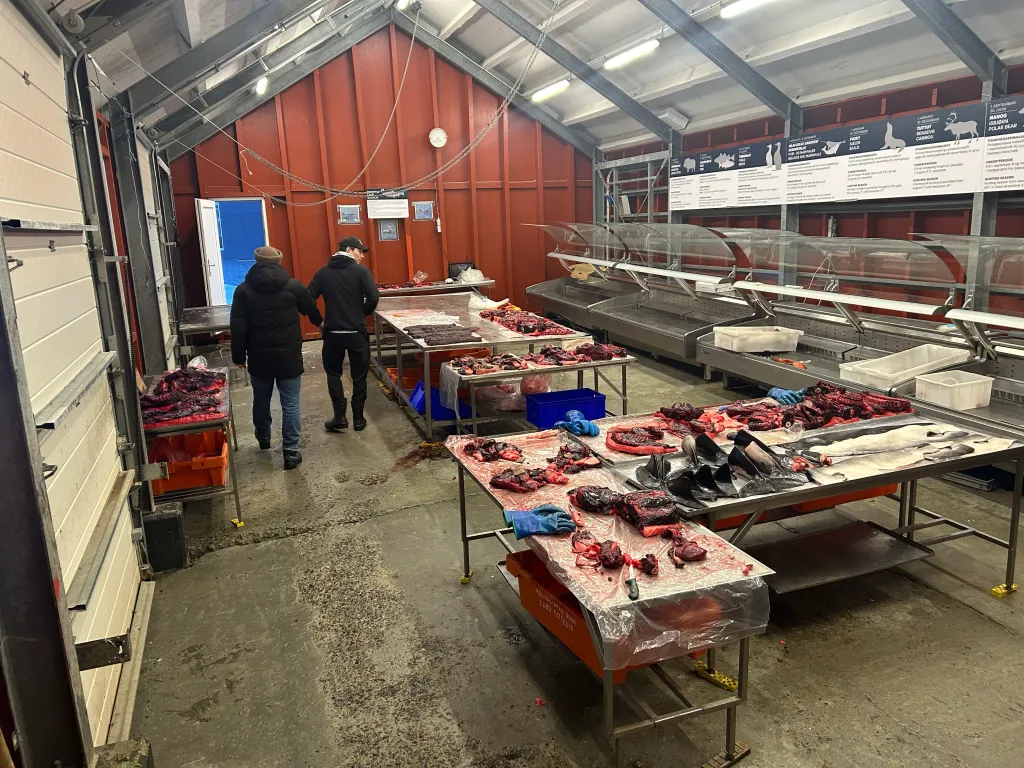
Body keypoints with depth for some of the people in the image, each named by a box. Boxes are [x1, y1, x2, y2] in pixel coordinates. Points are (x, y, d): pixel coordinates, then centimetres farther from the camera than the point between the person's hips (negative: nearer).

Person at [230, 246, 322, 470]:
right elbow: (311, 309, 14)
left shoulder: (243, 290, -3)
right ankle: (291, 451, 1)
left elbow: (238, 329, -5)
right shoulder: (293, 286, -4)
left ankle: (263, 440, 40)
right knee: (290, 405, 2)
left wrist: (239, 357, 6)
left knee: (261, 401, 21)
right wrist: (319, 322, 36)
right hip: (288, 356, -2)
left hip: (259, 357, 2)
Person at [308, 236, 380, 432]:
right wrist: (363, 313, 3)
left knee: (333, 373, 16)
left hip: (332, 332, 2)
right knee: (359, 376, 10)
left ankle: (339, 417, 10)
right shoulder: (360, 271, -6)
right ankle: (358, 418, 15)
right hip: (357, 332, -2)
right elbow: (373, 298, -16)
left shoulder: (323, 272, 3)